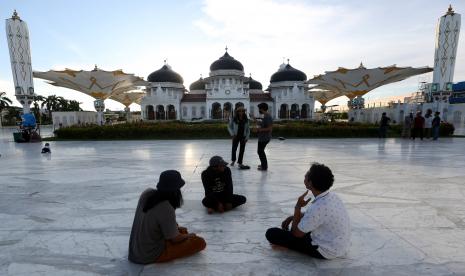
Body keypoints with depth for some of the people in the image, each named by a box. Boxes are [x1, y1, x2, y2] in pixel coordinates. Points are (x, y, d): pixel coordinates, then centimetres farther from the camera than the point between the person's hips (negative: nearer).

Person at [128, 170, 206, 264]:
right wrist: (188, 235, 4)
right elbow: (175, 239, -17)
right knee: (200, 242, -8)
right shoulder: (166, 209, -32)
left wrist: (176, 228, 8)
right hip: (151, 255, -7)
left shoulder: (147, 193, -11)